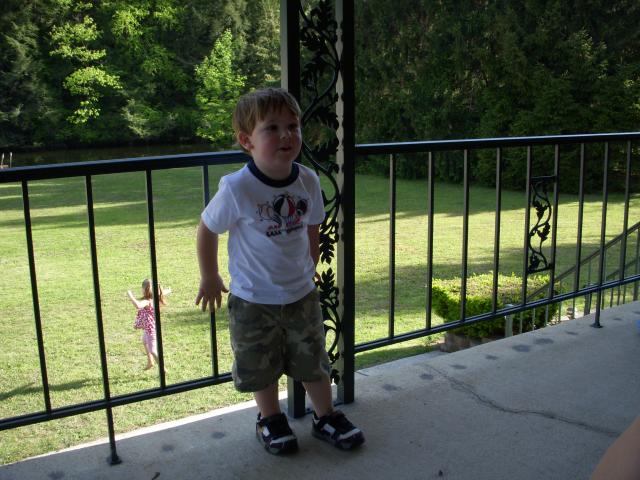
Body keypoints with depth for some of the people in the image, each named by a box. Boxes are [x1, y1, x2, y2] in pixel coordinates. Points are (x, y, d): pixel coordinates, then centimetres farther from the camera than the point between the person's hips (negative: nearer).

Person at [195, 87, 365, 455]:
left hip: (302, 294, 3)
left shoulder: (308, 181, -9)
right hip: (253, 300, -3)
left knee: (313, 360, 17)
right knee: (261, 367, 15)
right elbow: (207, 230, -9)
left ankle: (326, 416, 38)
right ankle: (271, 419, 40)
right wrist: (210, 279, -1)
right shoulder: (236, 188, -23)